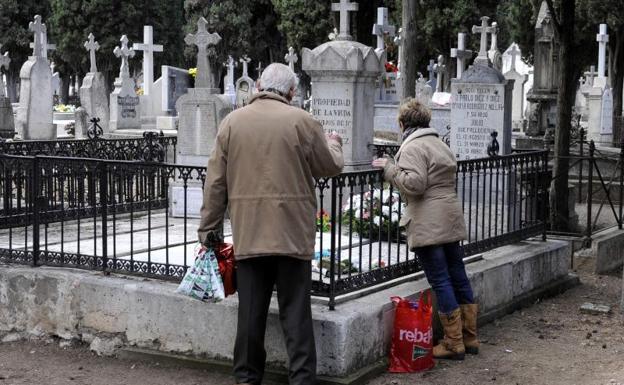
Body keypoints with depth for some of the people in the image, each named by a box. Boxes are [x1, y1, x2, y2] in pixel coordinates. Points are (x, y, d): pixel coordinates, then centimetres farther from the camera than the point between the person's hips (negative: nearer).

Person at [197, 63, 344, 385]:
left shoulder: (232, 122, 4)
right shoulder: (302, 121, -4)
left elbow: (216, 181, 5)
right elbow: (331, 166, 7)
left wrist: (209, 227, 12)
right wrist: (333, 142, 28)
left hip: (248, 233, 2)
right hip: (292, 232, -2)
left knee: (250, 312, 9)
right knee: (296, 313, 3)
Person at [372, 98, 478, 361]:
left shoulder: (413, 147, -10)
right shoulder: (440, 144, 20)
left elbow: (414, 183, -20)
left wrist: (389, 167, -10)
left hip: (429, 225, -9)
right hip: (451, 220, 9)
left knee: (440, 281, -4)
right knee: (458, 277, 13)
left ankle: (454, 344, 0)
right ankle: (469, 338, 21)